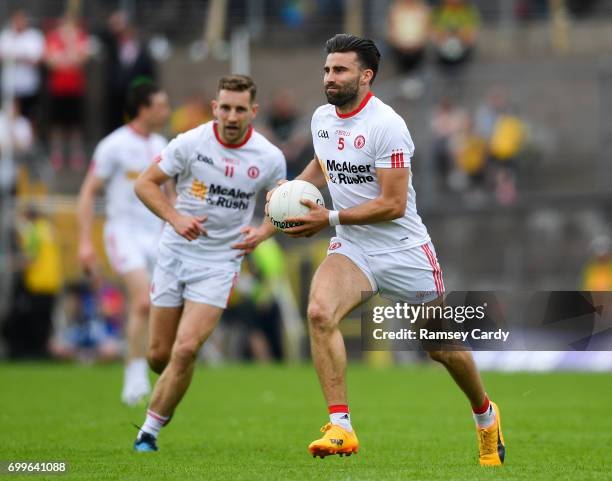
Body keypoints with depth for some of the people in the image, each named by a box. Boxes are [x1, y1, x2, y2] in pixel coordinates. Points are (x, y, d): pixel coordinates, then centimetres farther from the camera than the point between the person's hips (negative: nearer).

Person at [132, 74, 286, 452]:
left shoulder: (270, 158, -7)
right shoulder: (190, 143, -10)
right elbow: (146, 183, -2)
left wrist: (261, 233, -12)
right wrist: (176, 218, -18)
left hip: (220, 261, -1)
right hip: (175, 253, 1)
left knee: (186, 349, -17)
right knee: (159, 355, 4)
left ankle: (150, 430, -1)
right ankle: (170, 392, 40)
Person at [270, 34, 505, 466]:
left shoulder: (386, 125, -20)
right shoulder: (321, 118, 2)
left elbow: (393, 204, -21)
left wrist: (329, 219, -22)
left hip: (403, 249, -5)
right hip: (351, 248, 5)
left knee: (442, 347, 8)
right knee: (319, 312, -26)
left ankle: (486, 415, 38)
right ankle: (341, 427, -24)